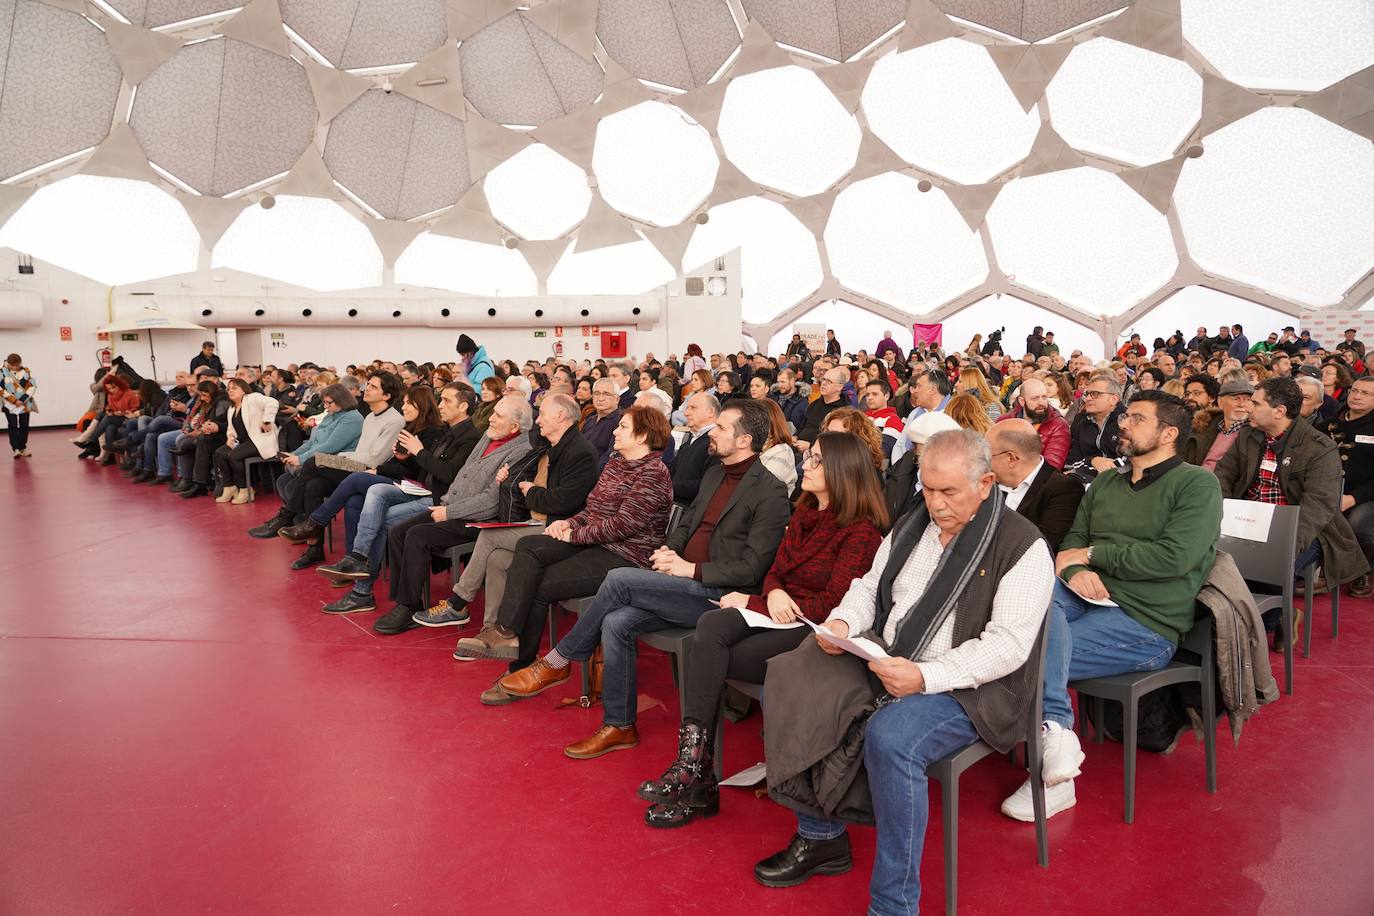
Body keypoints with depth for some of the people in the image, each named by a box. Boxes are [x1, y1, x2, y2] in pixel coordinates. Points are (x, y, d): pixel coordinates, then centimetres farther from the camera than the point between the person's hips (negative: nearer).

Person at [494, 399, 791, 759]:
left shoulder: (770, 492, -10)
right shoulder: (714, 474, 17)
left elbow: (752, 568, -14)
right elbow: (686, 523, 25)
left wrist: (692, 569, -17)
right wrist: (669, 549, 3)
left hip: (719, 595, -8)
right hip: (685, 586, 8)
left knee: (619, 579, -21)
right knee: (616, 622, -16)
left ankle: (556, 662, -4)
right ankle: (619, 726, -3)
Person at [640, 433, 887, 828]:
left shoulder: (861, 530, -9)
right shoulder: (804, 514, 16)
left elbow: (834, 603, -14)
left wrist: (754, 603, -11)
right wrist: (773, 594, -10)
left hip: (815, 630, -7)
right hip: (779, 614, 7)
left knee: (709, 660, -24)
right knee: (711, 625, -26)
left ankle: (695, 768, -12)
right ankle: (693, 768, -29)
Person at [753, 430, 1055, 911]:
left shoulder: (1023, 547, -10)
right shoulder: (912, 526, 10)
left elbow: (1008, 644, -17)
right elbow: (870, 587, 18)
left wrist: (925, 677, -28)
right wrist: (842, 622, -5)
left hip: (967, 689, -7)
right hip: (883, 662, 7)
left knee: (890, 738, -35)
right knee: (789, 690, -8)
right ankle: (820, 837, 7)